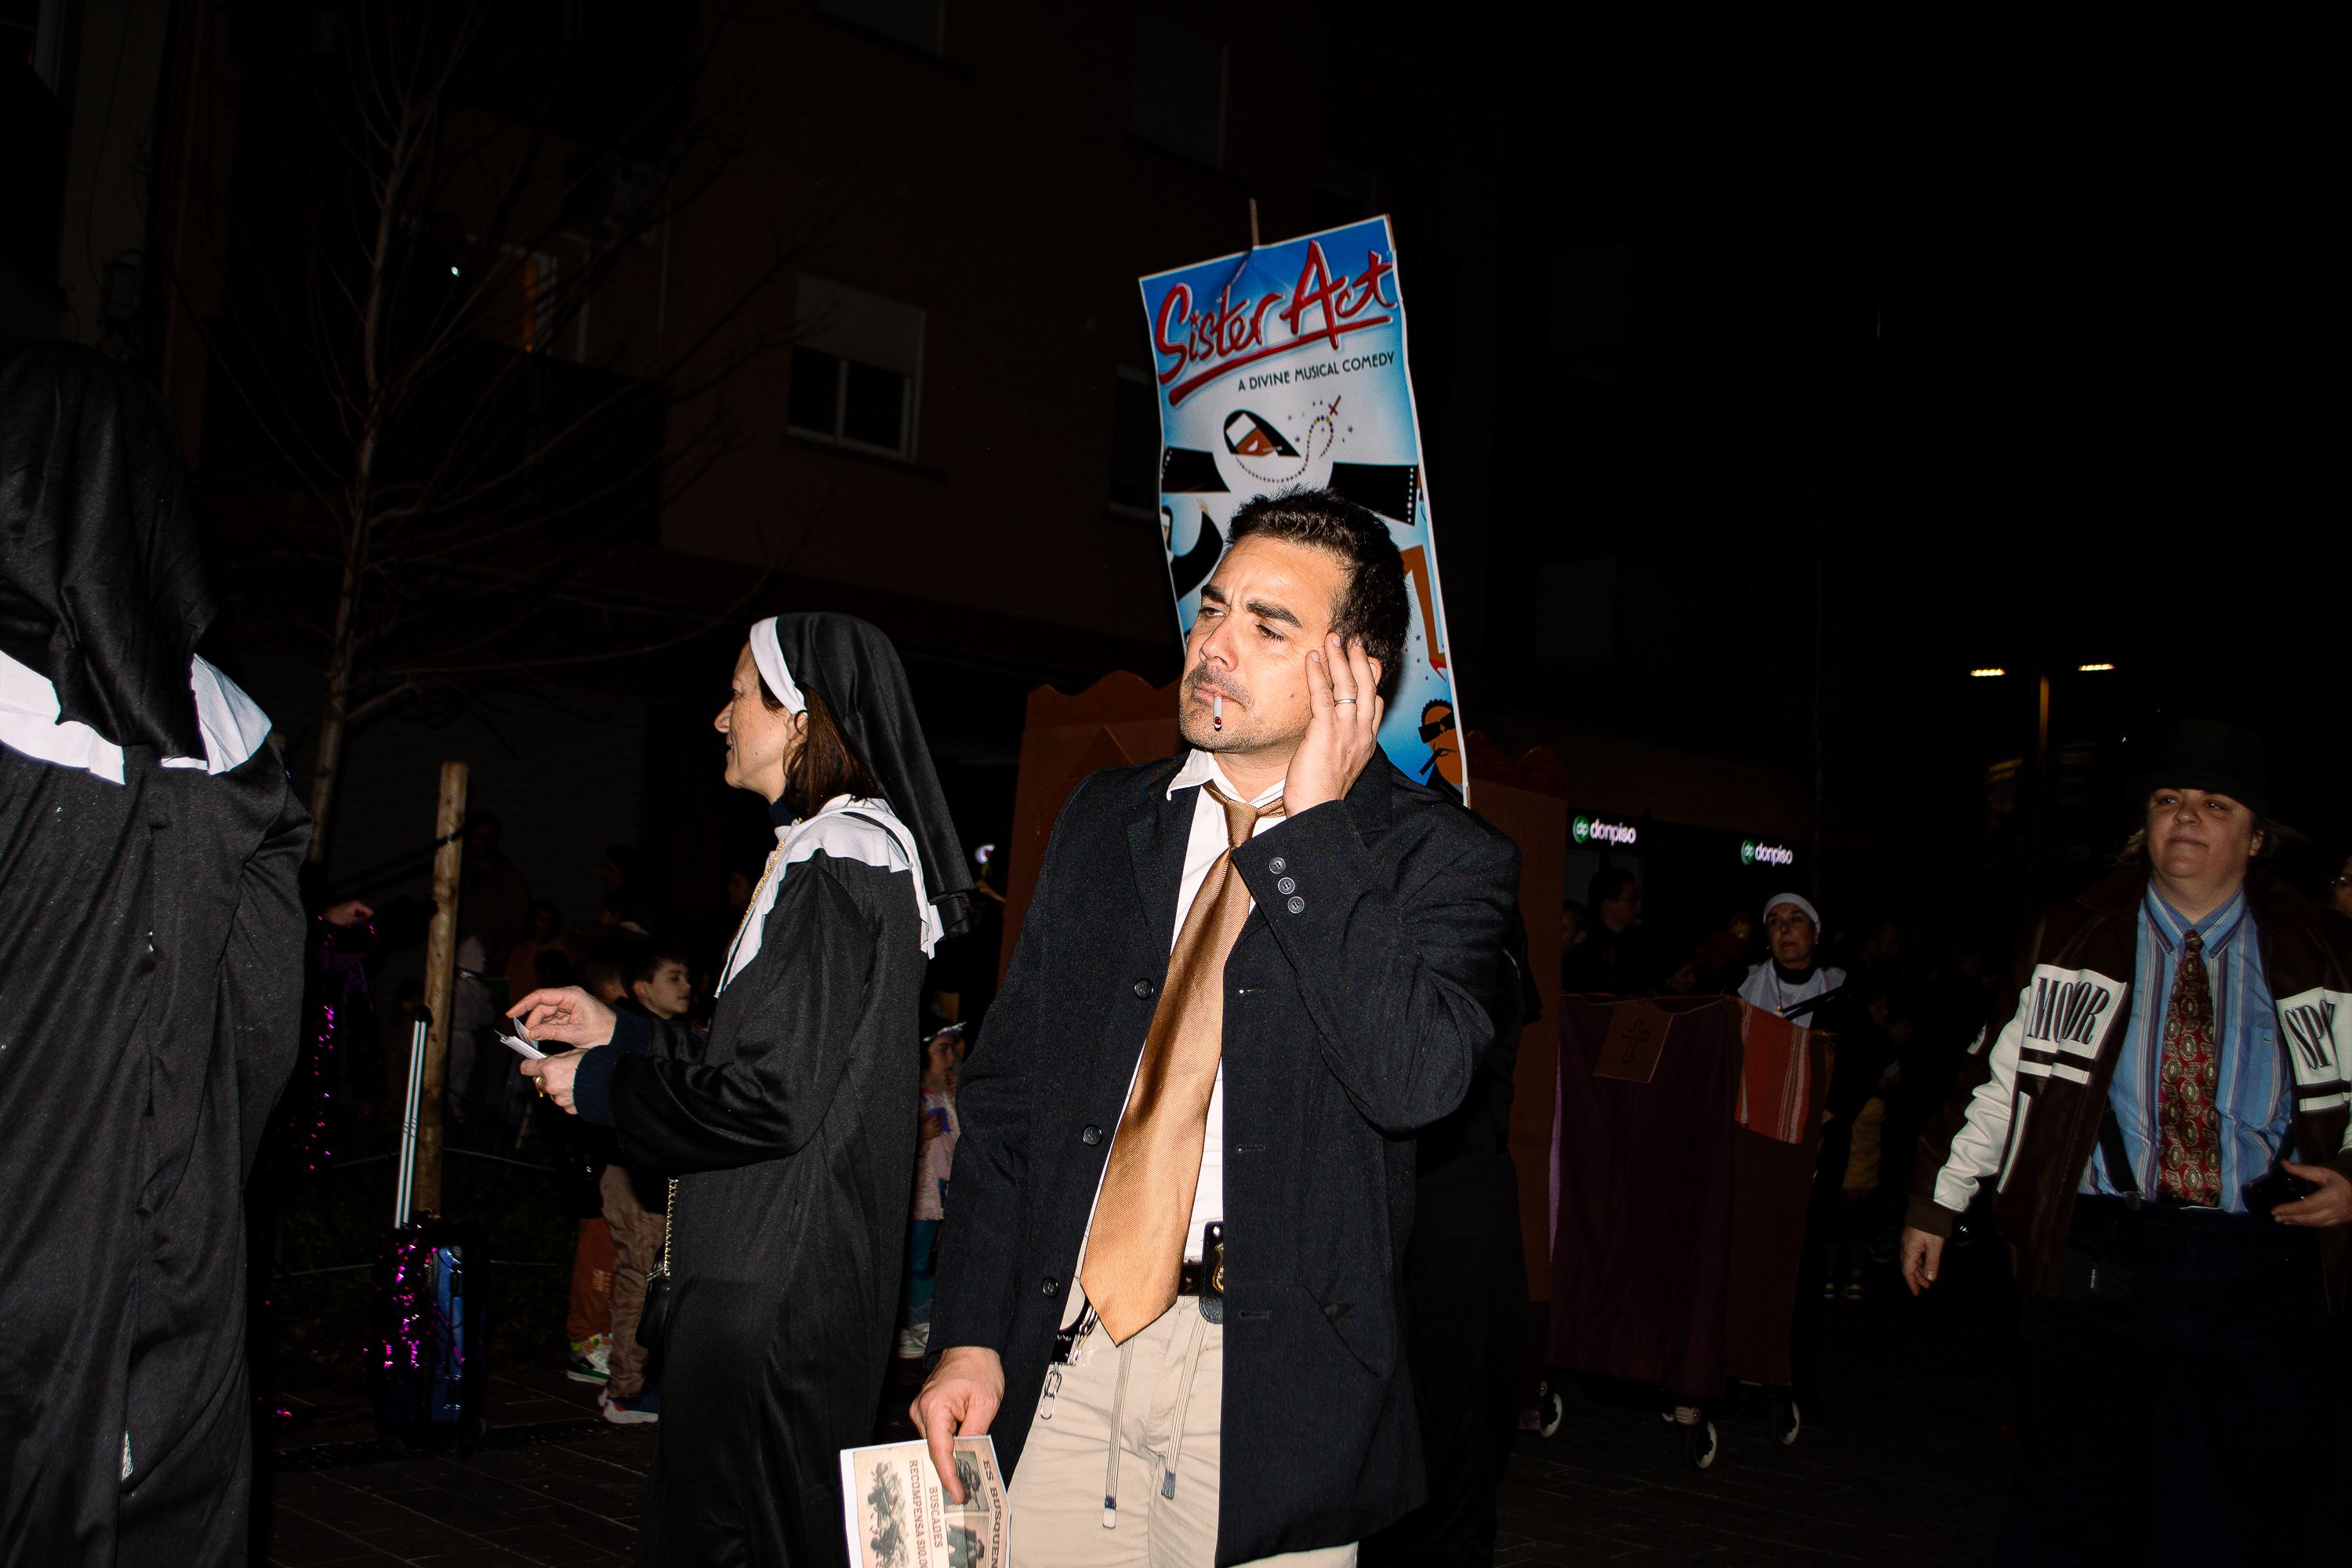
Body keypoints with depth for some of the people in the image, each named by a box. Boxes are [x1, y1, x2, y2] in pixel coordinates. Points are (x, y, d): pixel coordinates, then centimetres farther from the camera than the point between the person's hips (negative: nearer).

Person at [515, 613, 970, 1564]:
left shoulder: (836, 862, -17)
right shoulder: (842, 847, 14)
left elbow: (770, 1097, -22)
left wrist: (597, 1084, -8)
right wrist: (615, 1032, 19)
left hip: (774, 1295, -10)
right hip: (783, 1272, 10)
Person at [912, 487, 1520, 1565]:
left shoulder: (1443, 858, -4)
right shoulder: (1105, 818, 8)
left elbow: (1413, 1080, -23)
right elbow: (1005, 1086, 8)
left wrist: (1312, 823, -17)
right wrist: (968, 1335, 0)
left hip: (1271, 1379, -3)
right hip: (1063, 1351, 3)